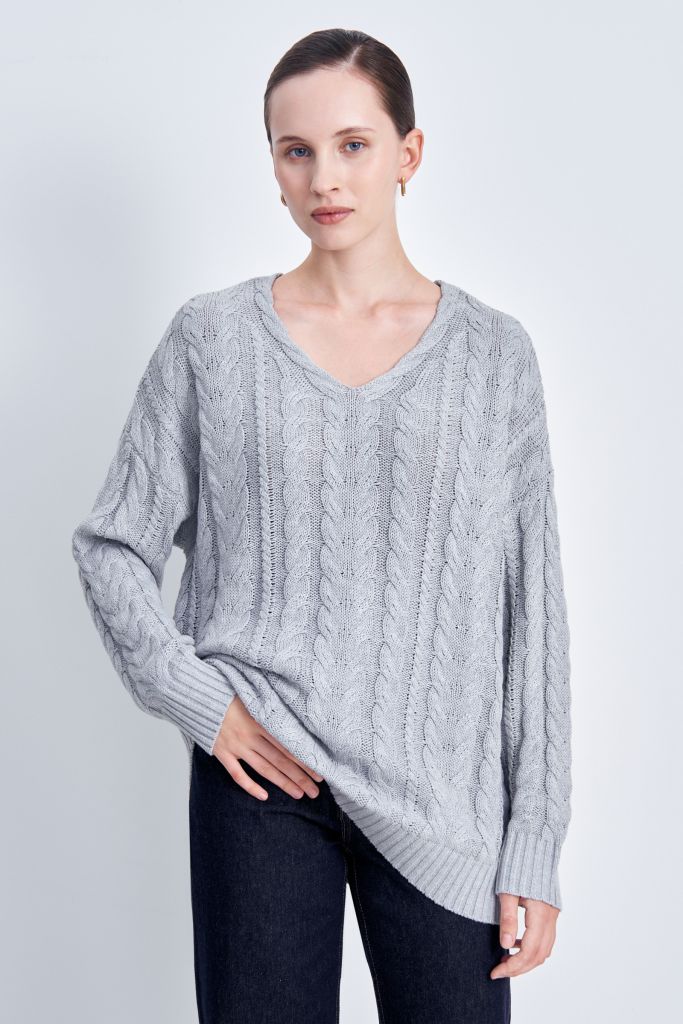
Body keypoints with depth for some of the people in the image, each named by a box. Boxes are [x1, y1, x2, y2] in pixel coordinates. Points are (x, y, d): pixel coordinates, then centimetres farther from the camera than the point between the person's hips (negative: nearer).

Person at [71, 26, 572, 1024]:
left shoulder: (493, 352, 2)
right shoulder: (212, 337, 1)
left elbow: (532, 610, 2)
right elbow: (112, 548, 6)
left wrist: (535, 845, -1)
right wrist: (200, 701, -7)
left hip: (444, 793, 1)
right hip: (261, 779, 0)